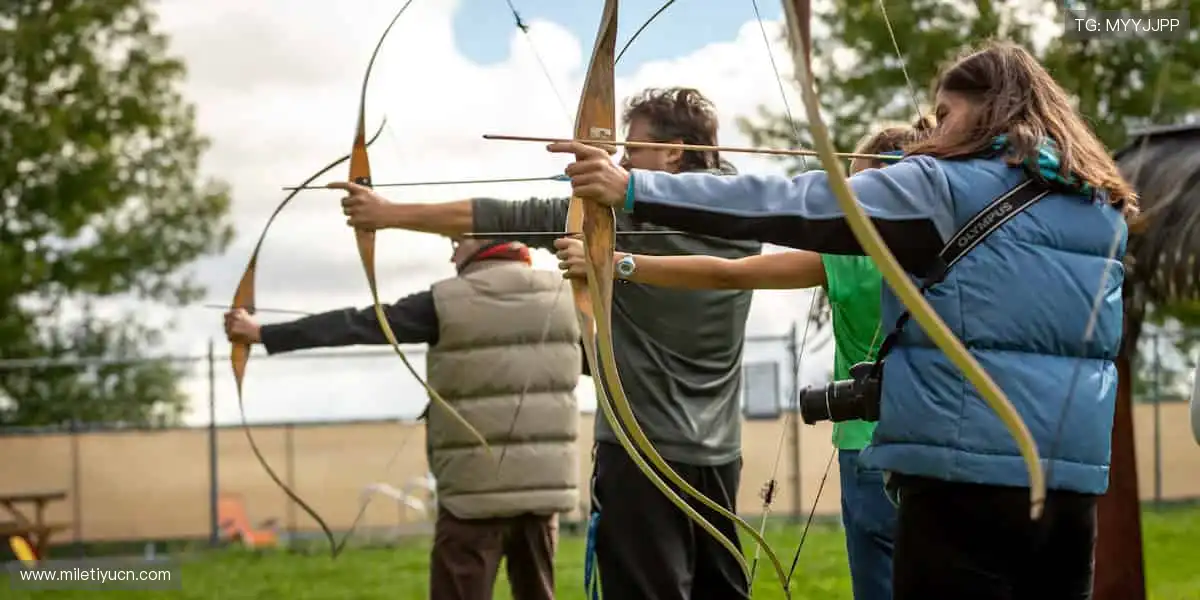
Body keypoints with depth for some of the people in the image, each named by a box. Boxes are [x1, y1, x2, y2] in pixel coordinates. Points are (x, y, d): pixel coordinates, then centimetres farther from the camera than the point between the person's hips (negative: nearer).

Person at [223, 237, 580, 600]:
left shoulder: (447, 302, -6)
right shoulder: (562, 294, 3)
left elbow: (355, 325, -3)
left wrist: (261, 334, 4)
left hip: (476, 489, -4)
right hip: (544, 486, 4)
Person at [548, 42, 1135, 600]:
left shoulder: (946, 186, -4)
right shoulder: (1100, 207, 14)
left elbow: (800, 205, -11)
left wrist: (636, 189, -12)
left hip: (968, 476, -6)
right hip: (1072, 480, 7)